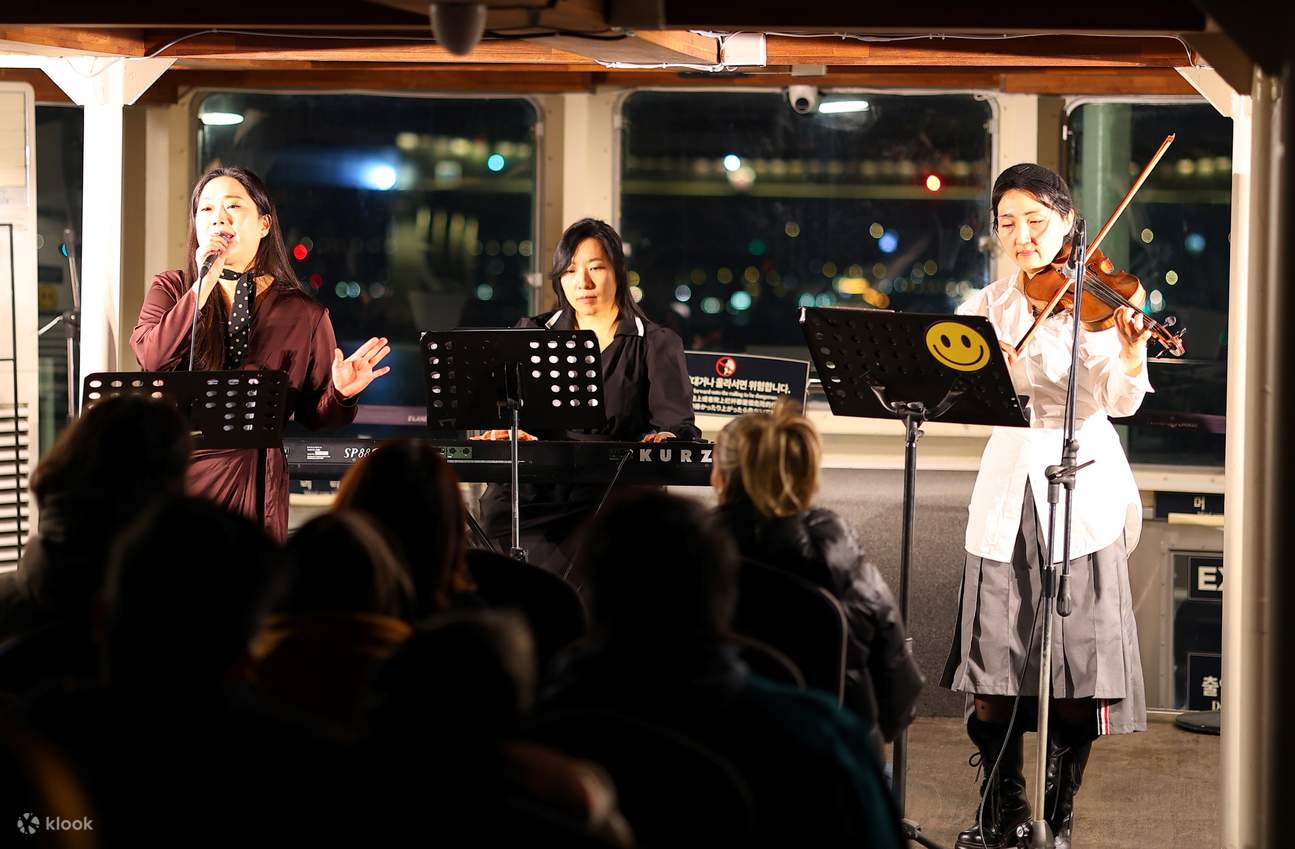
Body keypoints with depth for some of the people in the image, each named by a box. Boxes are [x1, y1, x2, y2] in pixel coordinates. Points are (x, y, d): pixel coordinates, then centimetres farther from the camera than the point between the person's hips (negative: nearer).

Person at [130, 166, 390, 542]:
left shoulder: (304, 315, 6)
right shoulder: (171, 289, 9)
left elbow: (314, 416, 9)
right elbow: (152, 361, -10)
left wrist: (341, 393, -13)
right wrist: (203, 286, -13)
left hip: (253, 485, 0)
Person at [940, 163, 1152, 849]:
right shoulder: (988, 306, 10)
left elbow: (1119, 401, -15)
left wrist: (1131, 353, -35)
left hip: (1081, 491, -3)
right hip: (1005, 498, 3)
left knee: (1080, 674, -2)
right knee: (989, 673, 3)